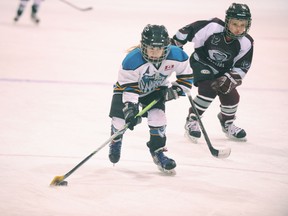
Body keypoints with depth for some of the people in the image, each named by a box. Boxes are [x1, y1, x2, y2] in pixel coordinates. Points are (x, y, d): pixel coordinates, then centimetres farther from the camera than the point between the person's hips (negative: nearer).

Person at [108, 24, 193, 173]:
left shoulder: (177, 56, -28)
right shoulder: (132, 60, -38)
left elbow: (186, 76, -10)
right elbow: (129, 88, -33)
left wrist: (175, 90, -21)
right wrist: (130, 108, -41)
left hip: (156, 90, 2)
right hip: (126, 87, -2)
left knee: (157, 116, -19)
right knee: (120, 118, -6)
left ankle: (157, 151, 0)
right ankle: (116, 141, 30)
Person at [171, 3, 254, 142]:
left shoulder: (246, 43, -17)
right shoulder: (212, 27, -30)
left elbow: (242, 67, -9)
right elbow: (188, 31, -20)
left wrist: (228, 79, -23)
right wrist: (173, 44, -14)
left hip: (222, 70, 5)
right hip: (201, 62, -4)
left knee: (231, 96, -2)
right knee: (209, 89, -26)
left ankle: (227, 124, 29)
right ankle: (192, 121, -10)